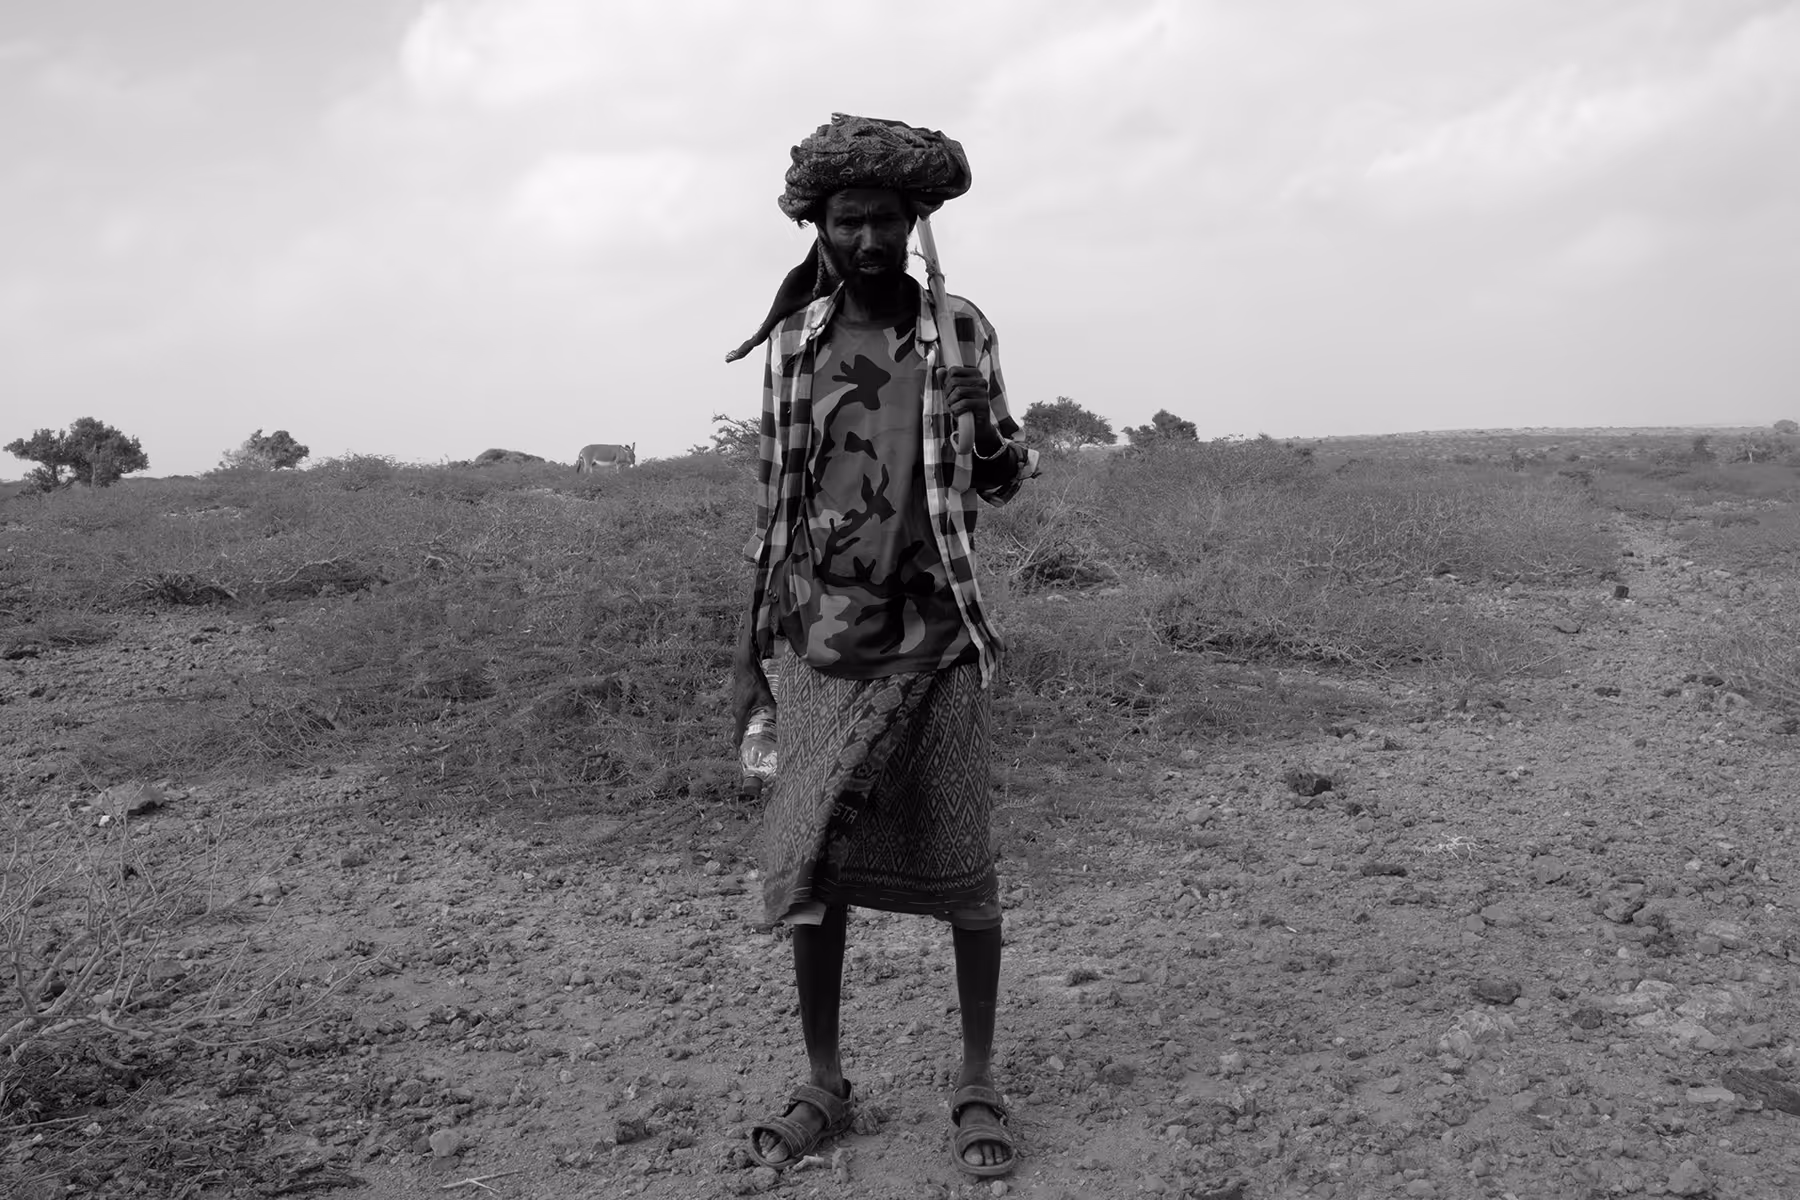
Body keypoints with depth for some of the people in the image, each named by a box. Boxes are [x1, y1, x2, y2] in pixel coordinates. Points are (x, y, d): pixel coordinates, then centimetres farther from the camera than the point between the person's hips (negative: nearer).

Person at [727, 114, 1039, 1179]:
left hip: (934, 633, -1)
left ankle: (979, 1083, 16)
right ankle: (824, 1085, 16)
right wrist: (751, 648, 10)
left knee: (960, 866, 1)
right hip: (822, 640, 1)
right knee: (810, 864, 1)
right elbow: (777, 496, 11)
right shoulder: (791, 340, 6)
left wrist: (987, 426, -14)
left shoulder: (961, 329, 2)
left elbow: (1003, 484, 9)